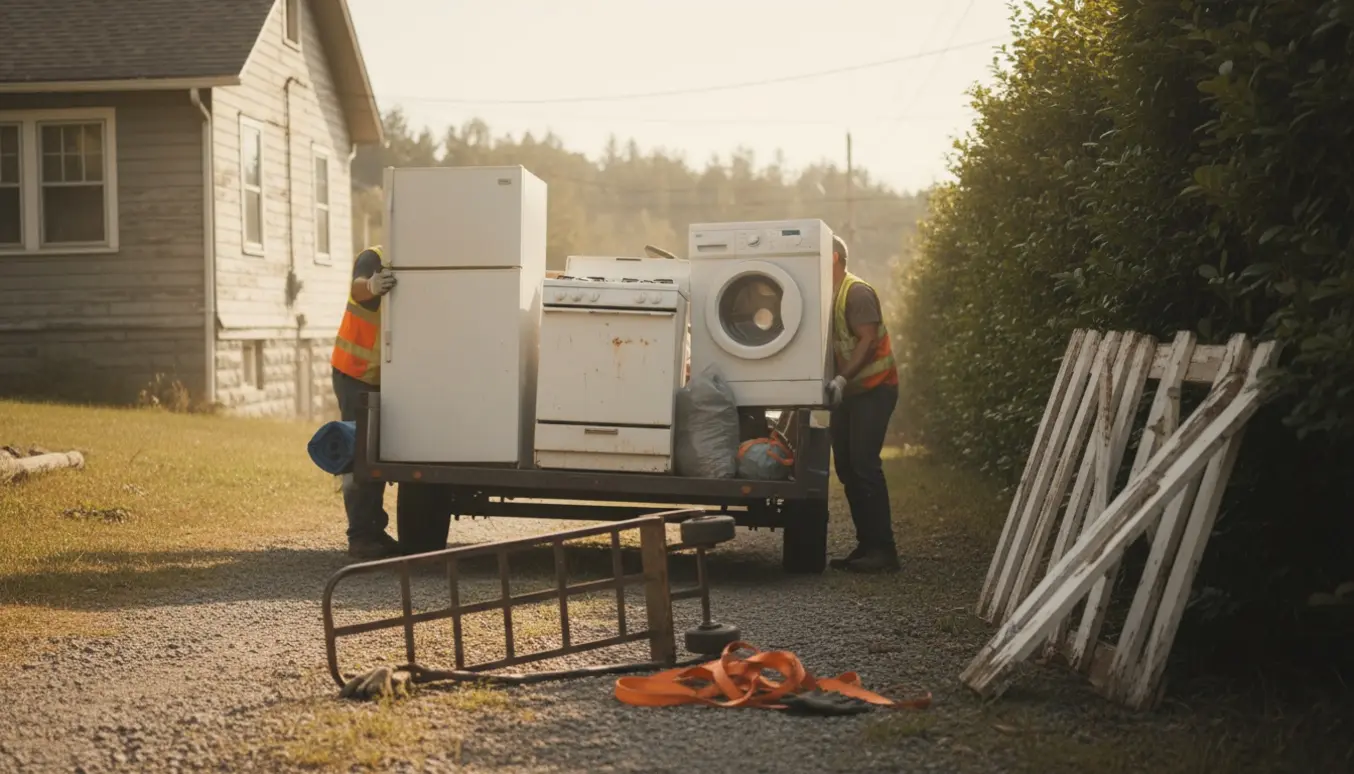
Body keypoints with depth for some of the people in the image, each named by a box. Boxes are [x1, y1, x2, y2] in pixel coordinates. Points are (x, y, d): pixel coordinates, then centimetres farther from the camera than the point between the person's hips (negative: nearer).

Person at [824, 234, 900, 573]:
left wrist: (842, 378, -27)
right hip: (848, 391, 9)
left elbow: (868, 340, -20)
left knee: (864, 465, -13)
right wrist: (836, 381, 4)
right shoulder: (831, 295, 13)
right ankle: (866, 545, 13)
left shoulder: (857, 292, -12)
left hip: (874, 388, -9)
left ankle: (882, 549, -10)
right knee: (846, 467, 7)